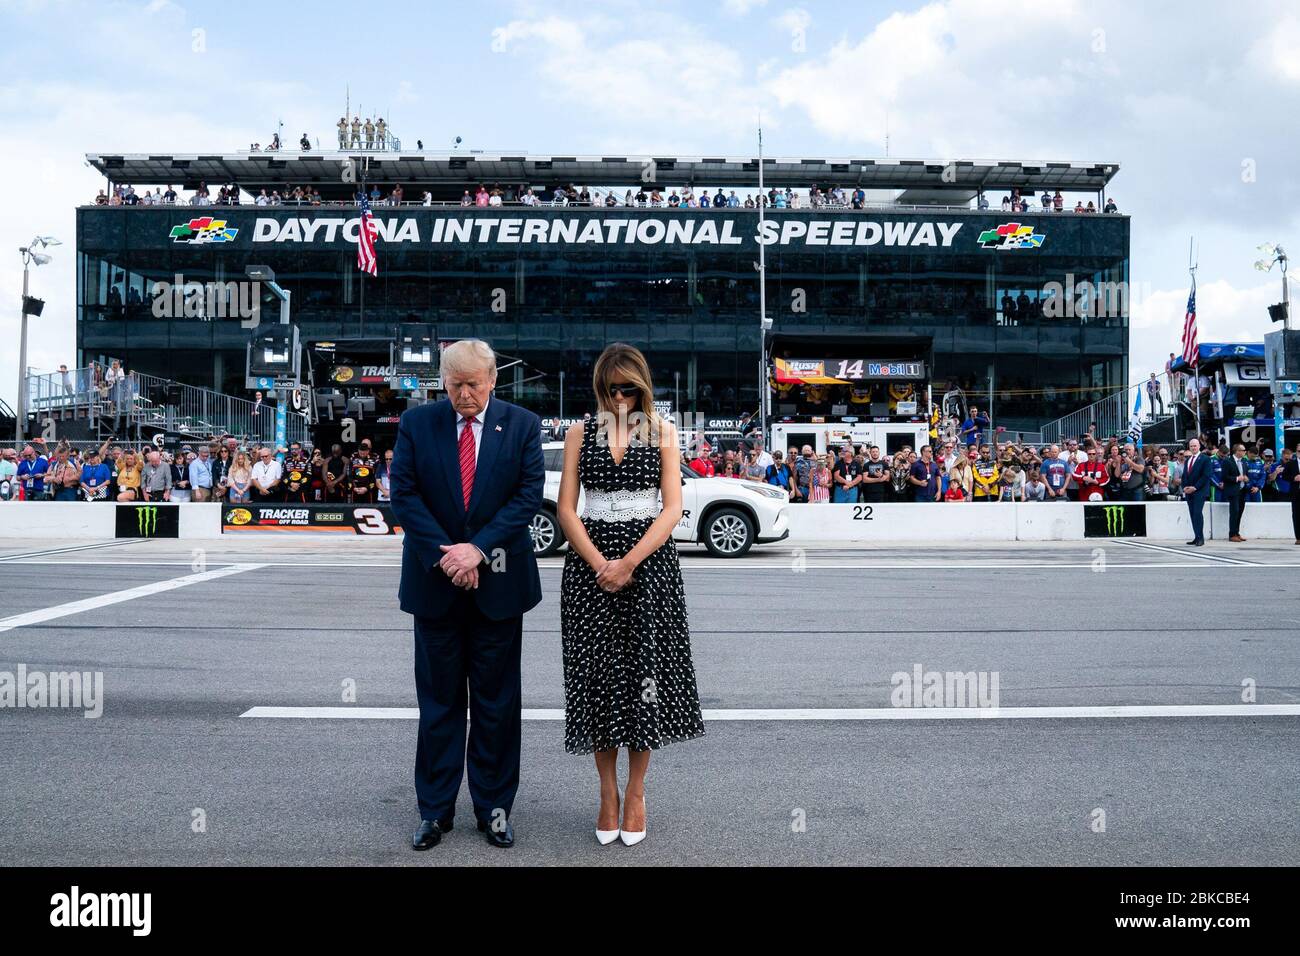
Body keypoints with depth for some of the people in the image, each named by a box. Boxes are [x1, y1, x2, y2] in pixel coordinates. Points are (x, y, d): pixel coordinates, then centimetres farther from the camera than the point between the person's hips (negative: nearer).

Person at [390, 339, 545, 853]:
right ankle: (435, 808, 19)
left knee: (497, 701, 7)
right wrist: (444, 555, -13)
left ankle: (493, 806, 19)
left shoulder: (522, 425, 0)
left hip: (498, 582, 0)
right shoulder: (416, 422, 1)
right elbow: (403, 493, -4)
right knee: (438, 700, 9)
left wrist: (478, 549, -16)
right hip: (435, 580, 1)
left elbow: (529, 494, -6)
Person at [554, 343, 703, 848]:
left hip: (649, 558, -1)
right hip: (590, 561, 1)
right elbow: (565, 509, 2)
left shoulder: (662, 431, 4)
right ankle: (608, 793, 16)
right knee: (598, 673, 3)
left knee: (646, 671, 0)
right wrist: (600, 565, -11)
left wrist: (629, 562, -14)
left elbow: (672, 508, -3)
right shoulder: (581, 433, 7)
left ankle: (636, 793, 14)